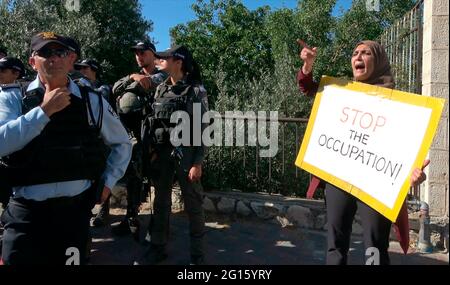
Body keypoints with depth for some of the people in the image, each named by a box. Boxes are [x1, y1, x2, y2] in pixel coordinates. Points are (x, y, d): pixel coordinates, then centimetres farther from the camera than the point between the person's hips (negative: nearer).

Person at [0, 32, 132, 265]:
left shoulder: (92, 101, 1)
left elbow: (122, 144, 12)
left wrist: (108, 181, 5)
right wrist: (44, 110, -19)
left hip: (75, 209, 2)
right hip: (26, 211, -1)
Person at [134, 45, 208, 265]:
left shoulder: (196, 90, -7)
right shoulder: (160, 89, 9)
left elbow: (203, 128, -9)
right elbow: (153, 122, 12)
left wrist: (198, 162, -14)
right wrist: (151, 150, 2)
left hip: (186, 153, -5)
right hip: (161, 152, 6)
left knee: (192, 204, 4)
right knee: (160, 202, 13)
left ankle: (197, 253, 18)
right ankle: (158, 248, 28)